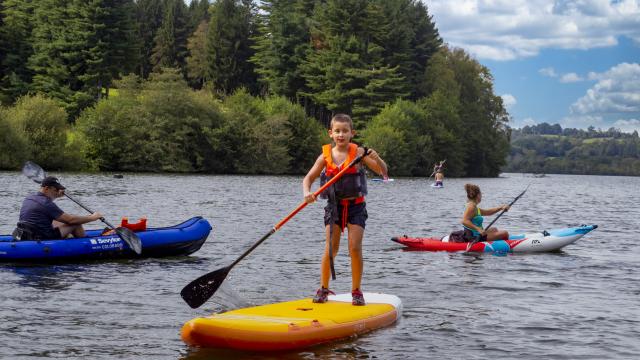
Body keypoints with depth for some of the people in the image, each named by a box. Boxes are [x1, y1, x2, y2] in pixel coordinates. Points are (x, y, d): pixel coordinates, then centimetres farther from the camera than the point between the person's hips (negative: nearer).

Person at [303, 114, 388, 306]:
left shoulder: (358, 152, -7)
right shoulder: (325, 156, -2)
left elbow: (383, 172, -9)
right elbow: (308, 178, 3)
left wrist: (377, 159, -29)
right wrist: (306, 193, -18)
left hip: (355, 206, -1)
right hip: (334, 206, 1)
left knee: (355, 248, -7)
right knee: (330, 248, -6)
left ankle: (356, 291, 6)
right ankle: (323, 288, 9)